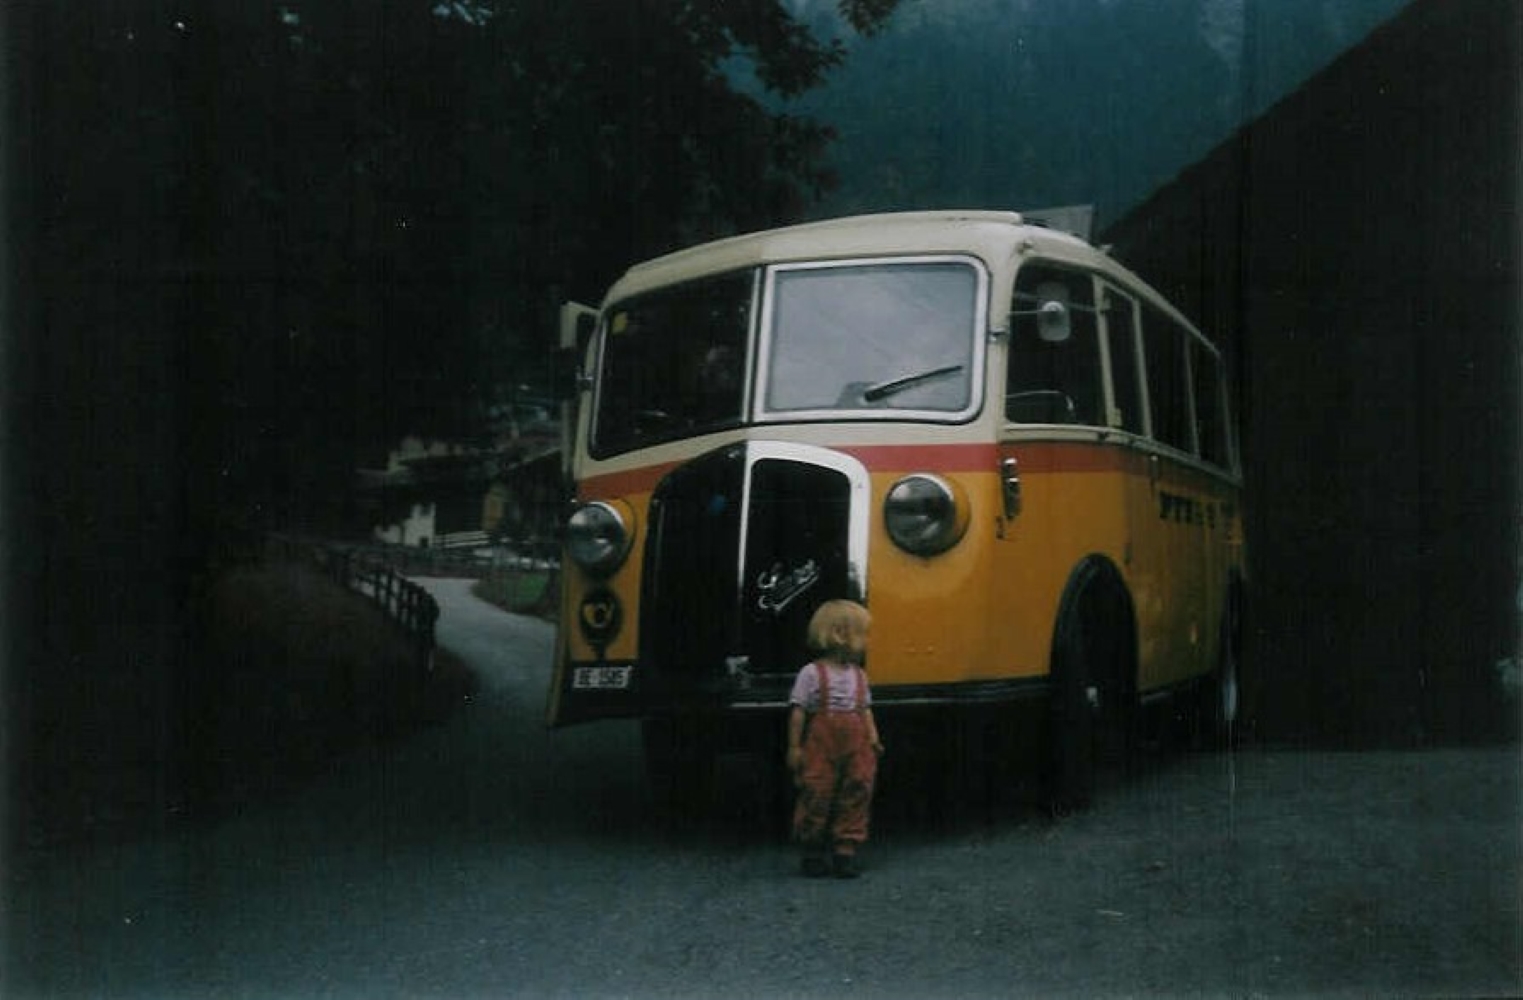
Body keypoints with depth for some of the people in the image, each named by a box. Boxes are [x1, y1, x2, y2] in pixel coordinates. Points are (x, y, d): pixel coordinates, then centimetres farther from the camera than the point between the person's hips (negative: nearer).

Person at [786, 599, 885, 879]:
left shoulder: (858, 675, 10)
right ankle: (813, 853, 14)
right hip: (821, 747, -5)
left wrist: (873, 737, -1)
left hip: (856, 747, 5)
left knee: (856, 795, 2)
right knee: (817, 795, 0)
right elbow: (798, 711, -5)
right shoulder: (812, 673, -6)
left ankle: (845, 850, 11)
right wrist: (794, 747, -7)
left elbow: (865, 709, 13)